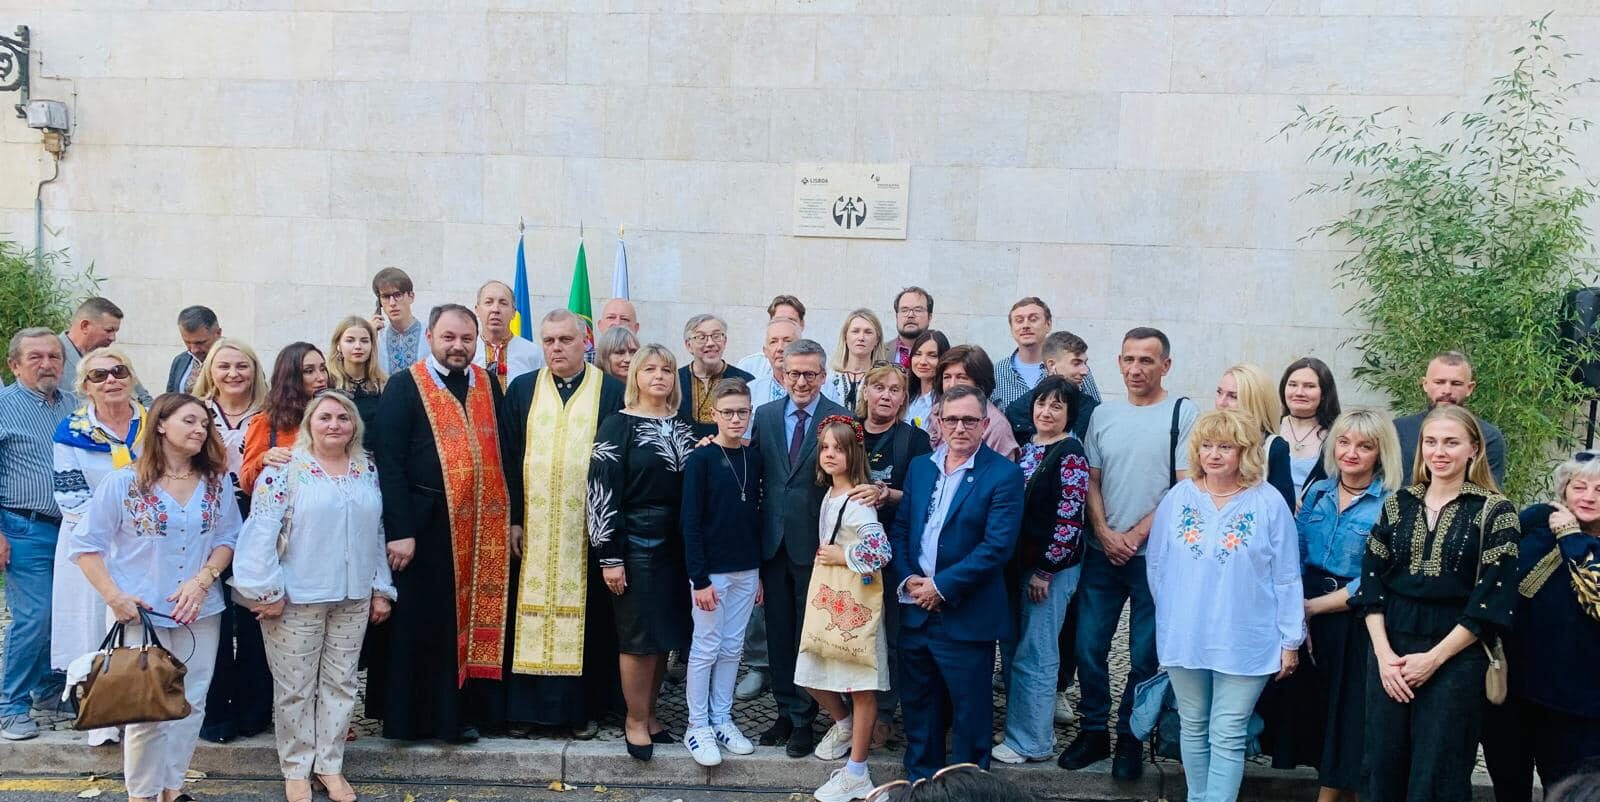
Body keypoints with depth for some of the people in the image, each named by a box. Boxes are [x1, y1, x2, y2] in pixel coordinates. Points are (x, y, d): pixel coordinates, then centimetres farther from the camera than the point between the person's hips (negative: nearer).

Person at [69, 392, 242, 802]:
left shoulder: (217, 482, 3)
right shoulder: (123, 482, -7)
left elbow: (228, 538, 4)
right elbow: (85, 545, -5)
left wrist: (203, 579, -13)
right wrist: (114, 596, -14)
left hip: (200, 612, 3)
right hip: (141, 614, -3)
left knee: (190, 705, 10)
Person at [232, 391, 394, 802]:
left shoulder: (367, 469, 8)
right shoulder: (285, 468, -7)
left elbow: (377, 533, 11)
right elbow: (261, 532, -11)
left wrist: (381, 589, 10)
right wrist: (267, 591, -14)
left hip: (354, 597, 4)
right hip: (297, 597, -4)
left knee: (341, 683, 11)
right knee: (295, 687, 7)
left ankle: (330, 764, 23)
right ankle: (296, 769, 20)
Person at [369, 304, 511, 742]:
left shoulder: (488, 385, 10)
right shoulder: (404, 386, -5)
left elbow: (503, 454, 12)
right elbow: (389, 463, -10)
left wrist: (511, 518, 7)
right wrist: (399, 532, -16)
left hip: (481, 528, 4)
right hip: (424, 525, -4)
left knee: (471, 619, 10)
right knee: (418, 624, 4)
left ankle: (460, 712, 21)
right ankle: (408, 715, 16)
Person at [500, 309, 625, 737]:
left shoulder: (612, 391, 1)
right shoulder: (522, 390, 8)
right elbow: (509, 459, 6)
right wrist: (513, 519, -1)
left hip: (590, 528, -2)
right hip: (534, 528, 2)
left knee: (585, 615, 4)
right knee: (533, 613, 5)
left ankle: (583, 706, 15)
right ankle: (529, 705, 14)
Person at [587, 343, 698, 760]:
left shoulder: (683, 427, 10)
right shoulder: (618, 426, -5)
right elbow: (601, 491, -10)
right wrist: (609, 556, -13)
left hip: (677, 543, 5)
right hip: (635, 541, -5)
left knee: (665, 633, 10)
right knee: (638, 635, 0)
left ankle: (649, 714, 24)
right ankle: (635, 720, 14)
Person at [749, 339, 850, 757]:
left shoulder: (841, 420, -7)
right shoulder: (764, 416, 6)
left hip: (816, 544, -4)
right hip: (773, 541, 4)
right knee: (778, 632, 13)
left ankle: (804, 720, 18)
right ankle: (786, 712, 27)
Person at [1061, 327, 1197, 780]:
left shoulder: (1183, 414, -4)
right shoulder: (1103, 415, 8)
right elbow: (1091, 482, 9)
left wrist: (1136, 536, -10)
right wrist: (1105, 534, -6)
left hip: (1156, 555, -3)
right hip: (1102, 553, 4)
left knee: (1145, 655, 5)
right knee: (1088, 646, 5)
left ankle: (1130, 740, 19)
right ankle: (1093, 733, 21)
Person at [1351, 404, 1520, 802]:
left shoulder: (1495, 512, -4)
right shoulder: (1398, 504, 8)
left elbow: (1492, 601, -9)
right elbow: (1371, 583, 6)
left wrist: (1433, 658, -12)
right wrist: (1384, 653, -6)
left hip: (1456, 655, -3)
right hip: (1390, 652, 4)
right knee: (1382, 769, 9)